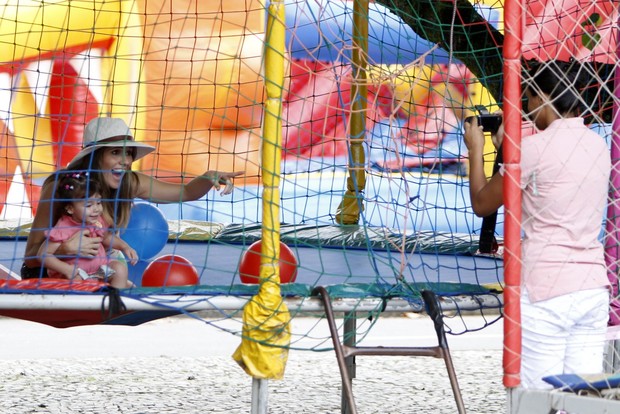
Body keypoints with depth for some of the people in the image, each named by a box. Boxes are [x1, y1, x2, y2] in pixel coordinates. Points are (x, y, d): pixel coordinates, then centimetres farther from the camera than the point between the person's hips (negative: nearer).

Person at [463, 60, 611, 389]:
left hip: (546, 293, -7)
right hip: (593, 289, 7)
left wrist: (475, 149, 14)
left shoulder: (535, 147, -11)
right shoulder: (597, 144, 9)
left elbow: (482, 204, 1)